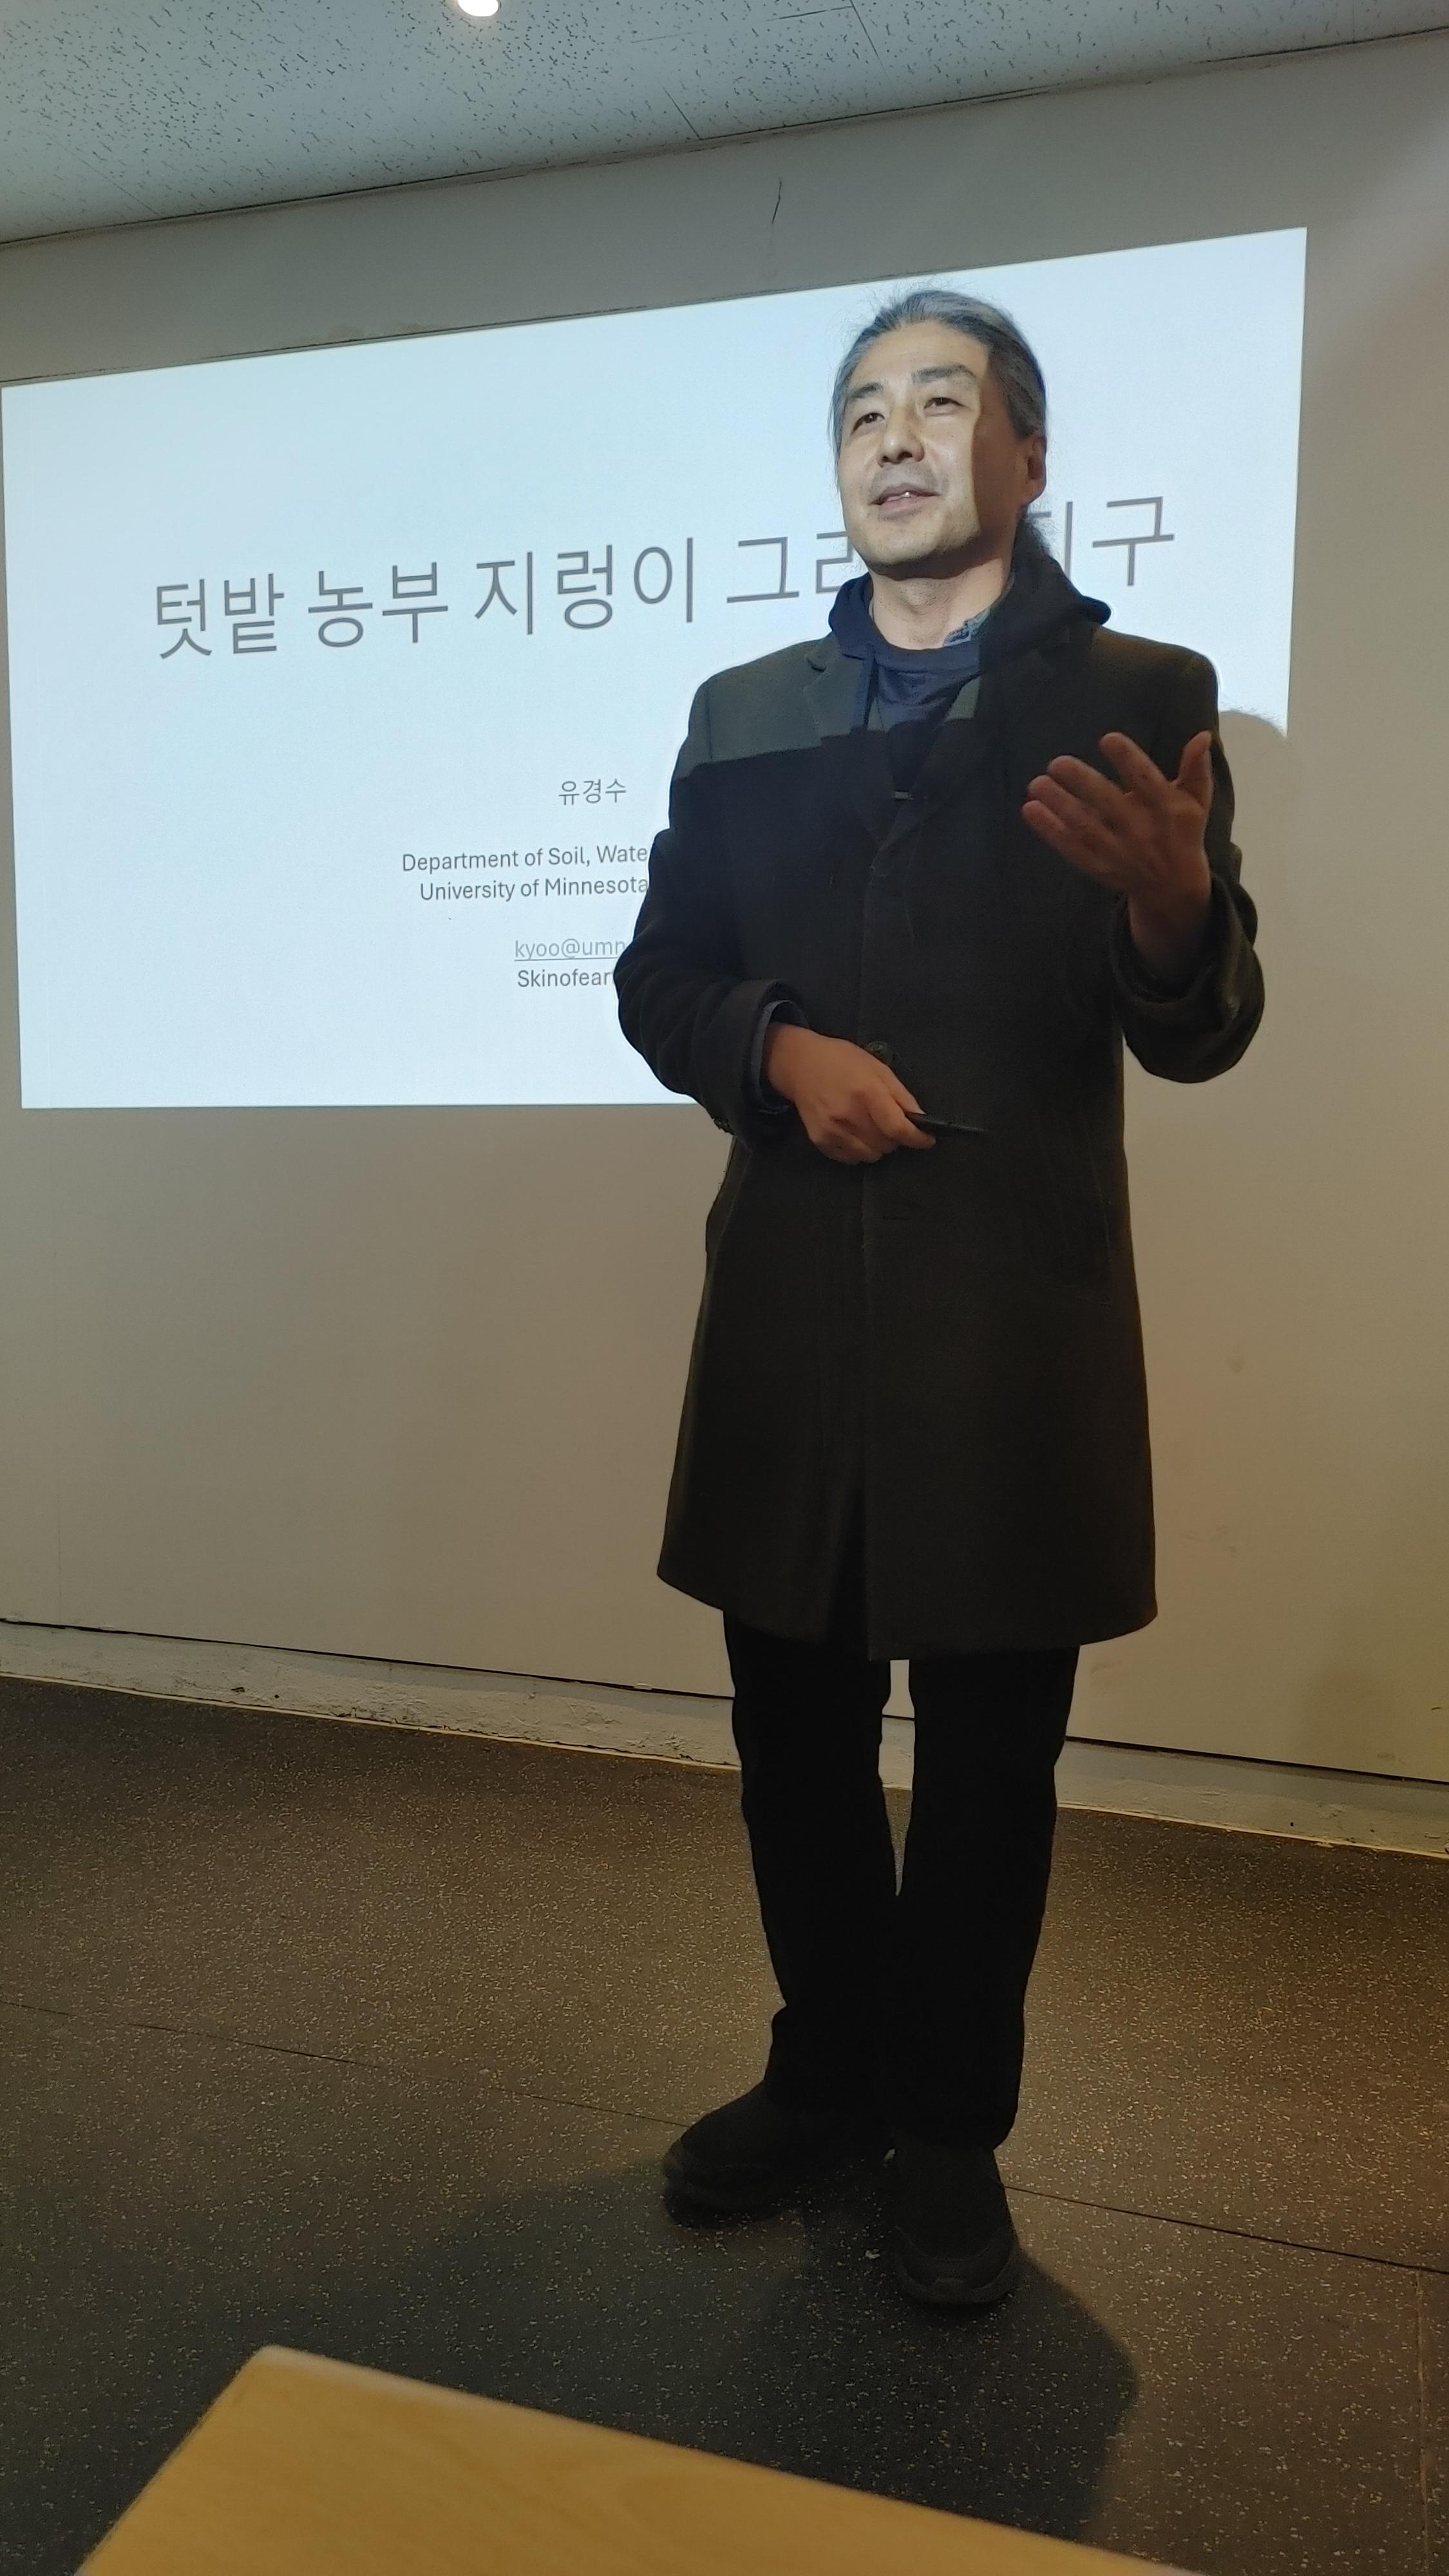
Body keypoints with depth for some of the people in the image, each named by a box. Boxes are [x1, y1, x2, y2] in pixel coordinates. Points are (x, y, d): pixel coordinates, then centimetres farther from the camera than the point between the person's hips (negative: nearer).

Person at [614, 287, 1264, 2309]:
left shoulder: (1139, 696, 2)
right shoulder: (741, 714, 12)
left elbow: (1196, 1036, -5)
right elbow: (659, 981, 11)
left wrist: (1174, 897, -28)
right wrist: (780, 1048, -11)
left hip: (1015, 1309, -2)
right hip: (787, 1302, 3)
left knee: (989, 1757, 10)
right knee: (796, 1733, 15)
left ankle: (951, 2131, 33)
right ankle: (828, 2078, 39)